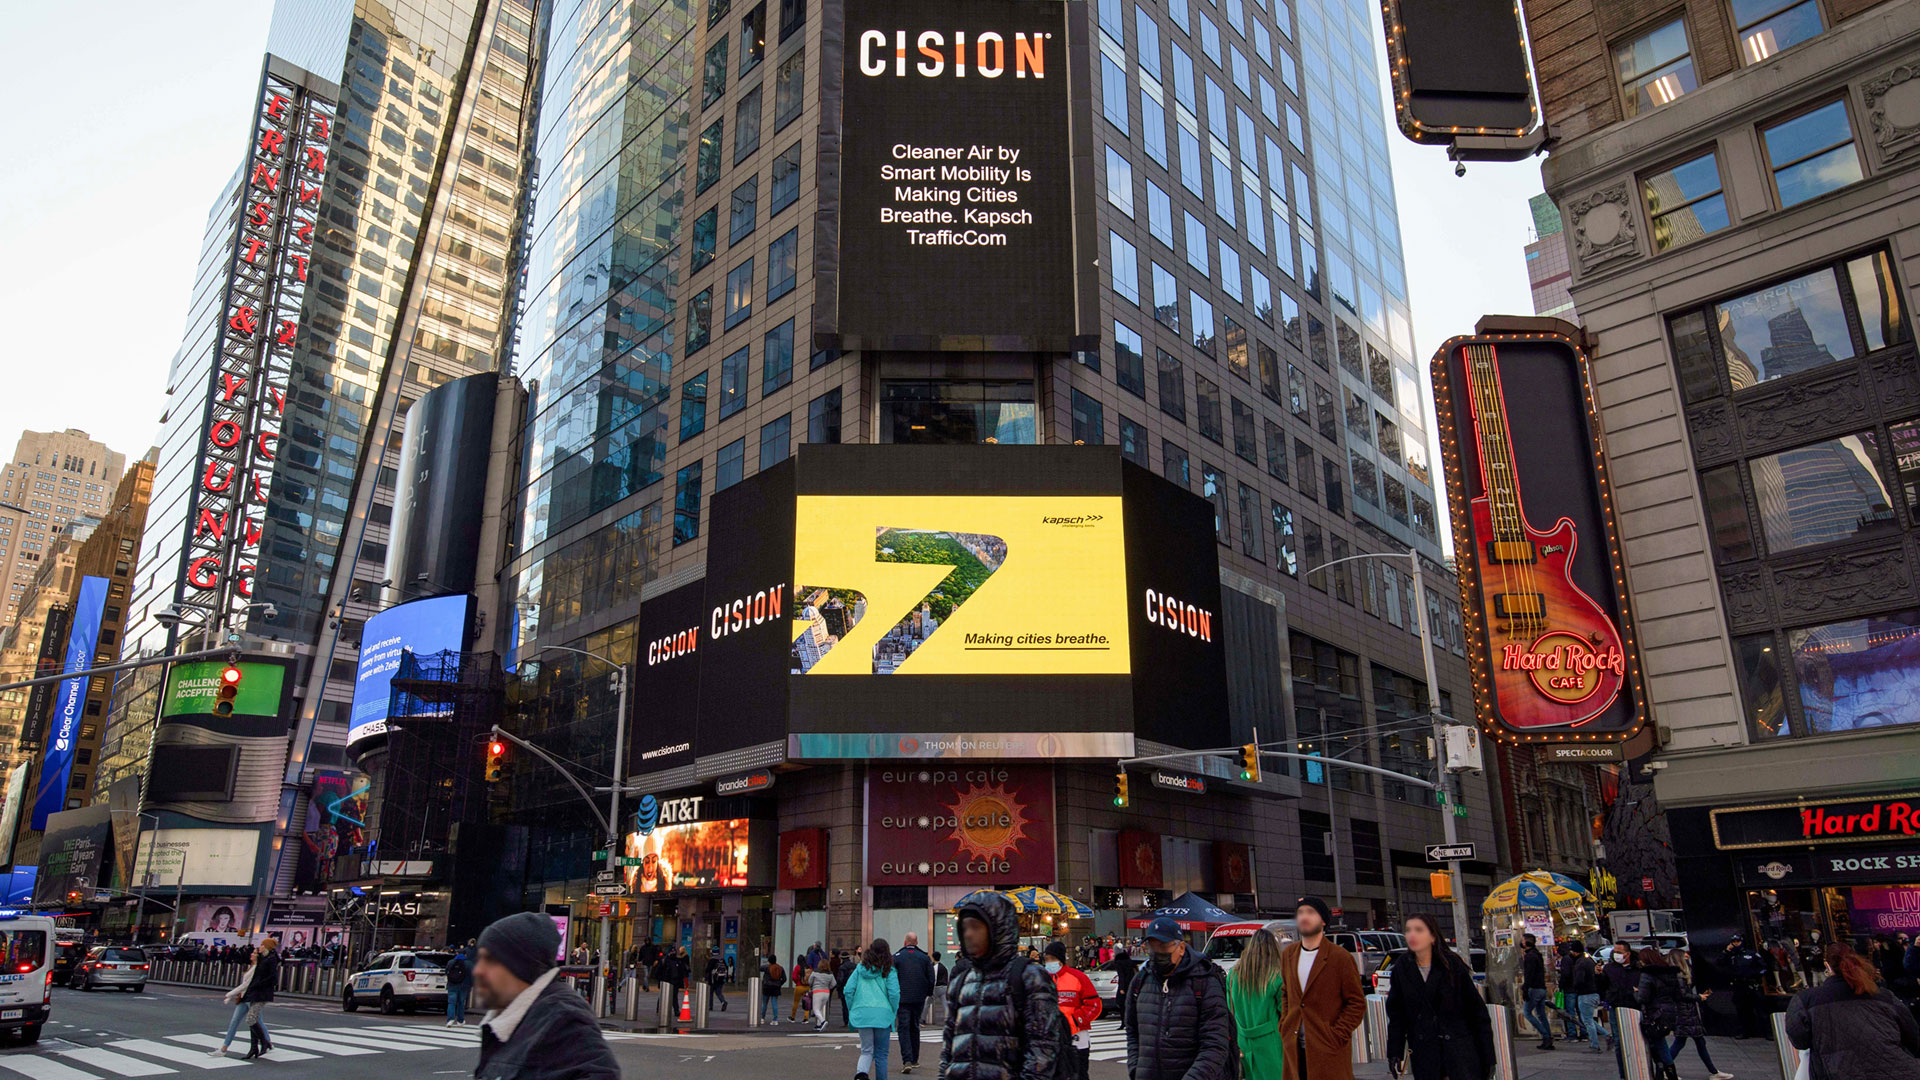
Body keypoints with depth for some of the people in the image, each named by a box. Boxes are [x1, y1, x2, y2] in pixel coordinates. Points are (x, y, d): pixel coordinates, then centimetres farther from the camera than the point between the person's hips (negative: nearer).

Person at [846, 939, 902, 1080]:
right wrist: (893, 1015, 4)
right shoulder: (889, 971, 1)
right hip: (882, 1014, -2)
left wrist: (852, 1012, 13)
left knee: (866, 1050, 9)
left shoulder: (860, 968, 9)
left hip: (862, 1014, 2)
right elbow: (894, 993, -8)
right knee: (881, 1053, 11)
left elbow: (848, 990, 5)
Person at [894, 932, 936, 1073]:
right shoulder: (925, 957, 5)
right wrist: (928, 994, 17)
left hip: (902, 998, -3)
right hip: (919, 999, 3)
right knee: (915, 1028, 17)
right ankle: (914, 1060, 24)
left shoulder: (896, 957, -2)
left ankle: (907, 1061, -16)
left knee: (903, 1028, -2)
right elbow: (931, 979, 4)